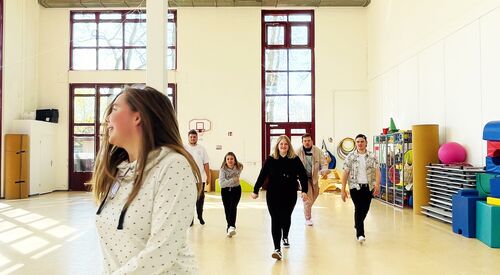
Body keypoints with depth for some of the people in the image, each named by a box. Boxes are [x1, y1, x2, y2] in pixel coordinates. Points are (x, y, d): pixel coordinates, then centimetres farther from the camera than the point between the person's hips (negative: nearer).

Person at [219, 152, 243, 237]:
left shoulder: (239, 168, -16)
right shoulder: (223, 169, -21)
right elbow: (221, 183, -30)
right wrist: (232, 180, -35)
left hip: (236, 190, 0)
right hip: (225, 190, 1)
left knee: (233, 207, -19)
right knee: (227, 209, 7)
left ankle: (232, 227, -25)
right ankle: (230, 226, 27)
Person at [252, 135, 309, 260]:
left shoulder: (295, 159, -3)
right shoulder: (271, 160, -3)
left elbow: (303, 175, -4)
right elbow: (262, 176, 1)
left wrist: (304, 191, -14)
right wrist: (255, 191, 4)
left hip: (290, 195, 1)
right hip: (273, 195, -1)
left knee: (286, 217, 17)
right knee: (275, 220, -7)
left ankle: (285, 237, 47)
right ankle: (277, 249, -8)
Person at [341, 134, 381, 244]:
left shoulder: (372, 156, 4)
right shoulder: (350, 157, 0)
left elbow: (377, 171, -2)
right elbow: (345, 174, 0)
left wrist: (377, 185, -19)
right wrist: (343, 190, -3)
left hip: (369, 187, 2)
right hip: (355, 187, -2)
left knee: (365, 209, 11)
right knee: (359, 208, -11)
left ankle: (358, 225, 40)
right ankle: (360, 234, -4)